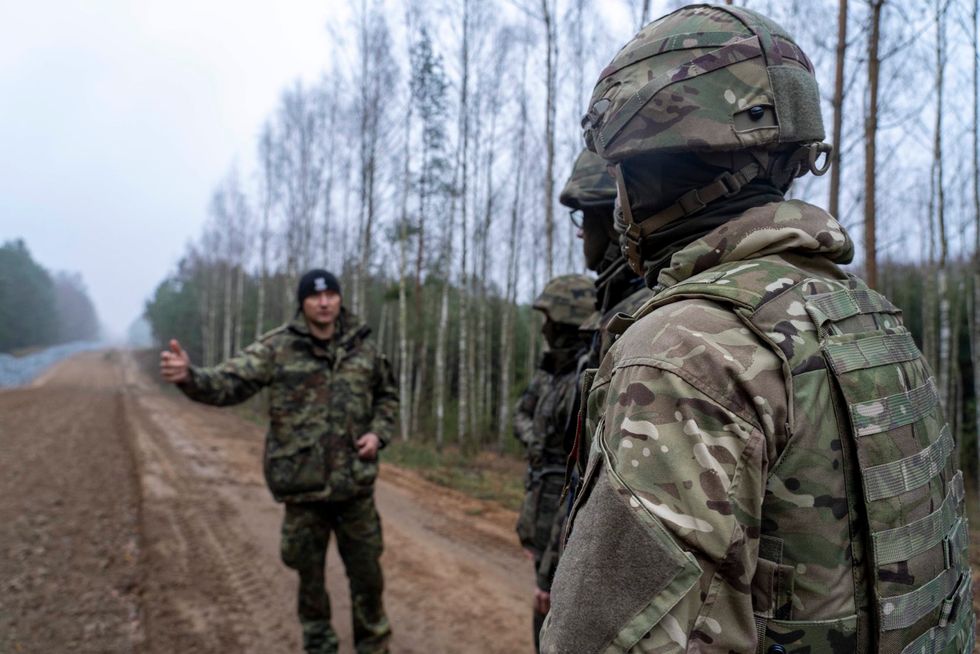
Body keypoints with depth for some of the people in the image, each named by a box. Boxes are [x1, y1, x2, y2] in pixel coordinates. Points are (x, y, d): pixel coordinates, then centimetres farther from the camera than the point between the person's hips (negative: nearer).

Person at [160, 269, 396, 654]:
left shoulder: (364, 347, 2)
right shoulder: (277, 348, -6)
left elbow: (387, 396, 16)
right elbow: (228, 384, -16)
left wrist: (378, 433, -1)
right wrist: (189, 376, -36)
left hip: (355, 484, 2)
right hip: (303, 486, -2)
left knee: (366, 571, 13)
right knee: (310, 574, 13)